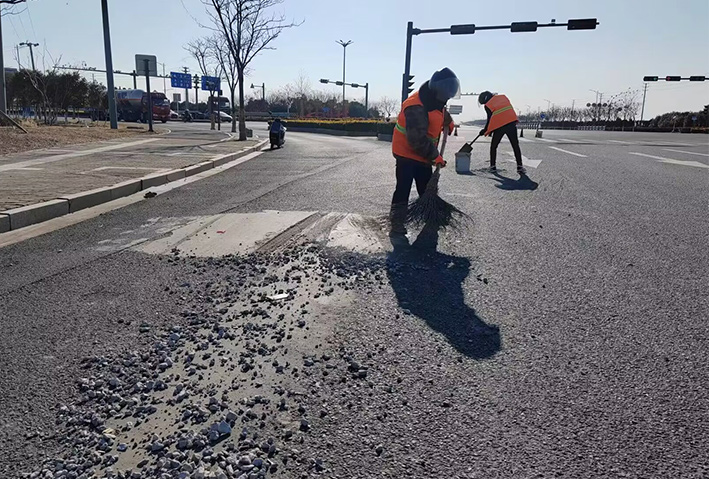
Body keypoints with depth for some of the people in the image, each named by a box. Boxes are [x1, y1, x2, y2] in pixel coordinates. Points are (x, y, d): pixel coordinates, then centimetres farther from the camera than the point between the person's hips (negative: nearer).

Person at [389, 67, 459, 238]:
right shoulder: (416, 108, -29)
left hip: (423, 154, 9)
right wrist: (435, 156, -22)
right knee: (403, 190, -6)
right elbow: (418, 140, -31)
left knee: (427, 189, 15)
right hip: (407, 152, -9)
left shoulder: (434, 99, 1)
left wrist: (448, 121, 7)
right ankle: (397, 226, 0)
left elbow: (440, 111, 27)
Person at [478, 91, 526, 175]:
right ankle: (520, 166, 3)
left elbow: (490, 119, 1)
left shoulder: (488, 105, 0)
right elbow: (509, 110, 18)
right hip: (512, 123, 4)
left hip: (500, 127, -3)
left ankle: (493, 166, 16)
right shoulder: (503, 97, 15)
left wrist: (485, 130, 14)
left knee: (493, 146, 15)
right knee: (515, 146, 7)